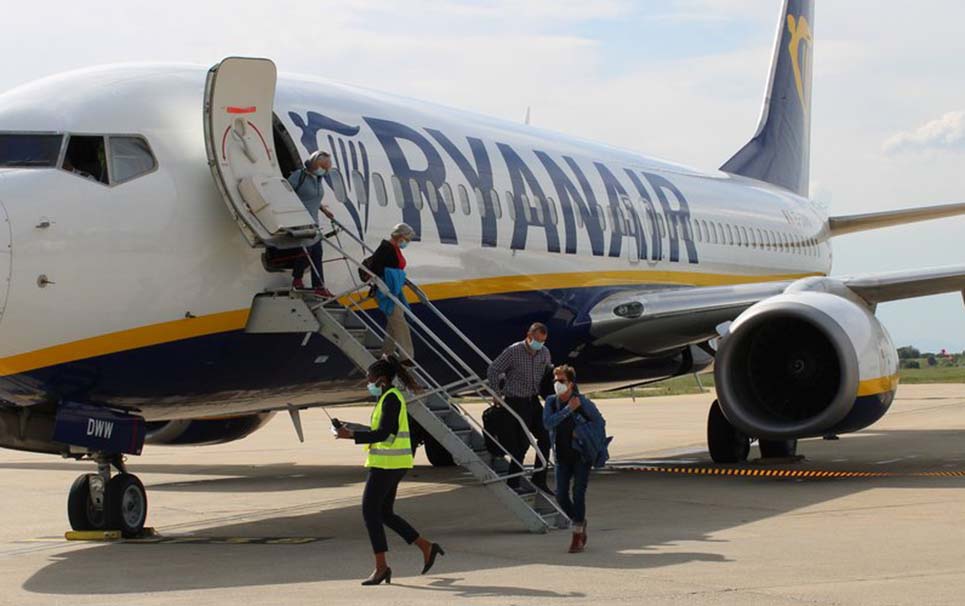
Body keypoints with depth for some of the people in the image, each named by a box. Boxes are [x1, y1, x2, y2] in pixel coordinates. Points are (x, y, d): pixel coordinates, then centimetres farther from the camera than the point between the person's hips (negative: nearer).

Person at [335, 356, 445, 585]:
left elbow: (383, 434, -21)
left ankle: (381, 566, -4)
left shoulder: (391, 398, -14)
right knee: (384, 513, 13)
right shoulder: (389, 397, 17)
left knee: (370, 510, -7)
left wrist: (350, 435, -20)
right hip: (390, 463, 10)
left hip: (388, 463, -10)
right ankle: (427, 548, 16)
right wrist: (352, 430, 17)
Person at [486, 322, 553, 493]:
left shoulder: (544, 352, 3)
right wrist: (497, 394, -8)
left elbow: (549, 372, 22)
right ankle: (513, 483, 5)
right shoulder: (513, 351, -15)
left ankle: (539, 479, 15)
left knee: (545, 437, 3)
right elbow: (493, 371, -10)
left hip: (534, 401, 6)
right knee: (522, 443, -7)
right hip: (516, 402, -6)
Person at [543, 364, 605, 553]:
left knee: (578, 495, -8)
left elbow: (599, 422, 1)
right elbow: (548, 423, -17)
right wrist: (568, 409, -23)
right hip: (562, 455, 4)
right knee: (561, 495, 1)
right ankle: (579, 522, 28)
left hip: (581, 454, -4)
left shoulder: (583, 402, -11)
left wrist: (600, 449, 0)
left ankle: (577, 536, 0)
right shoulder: (551, 402, -1)